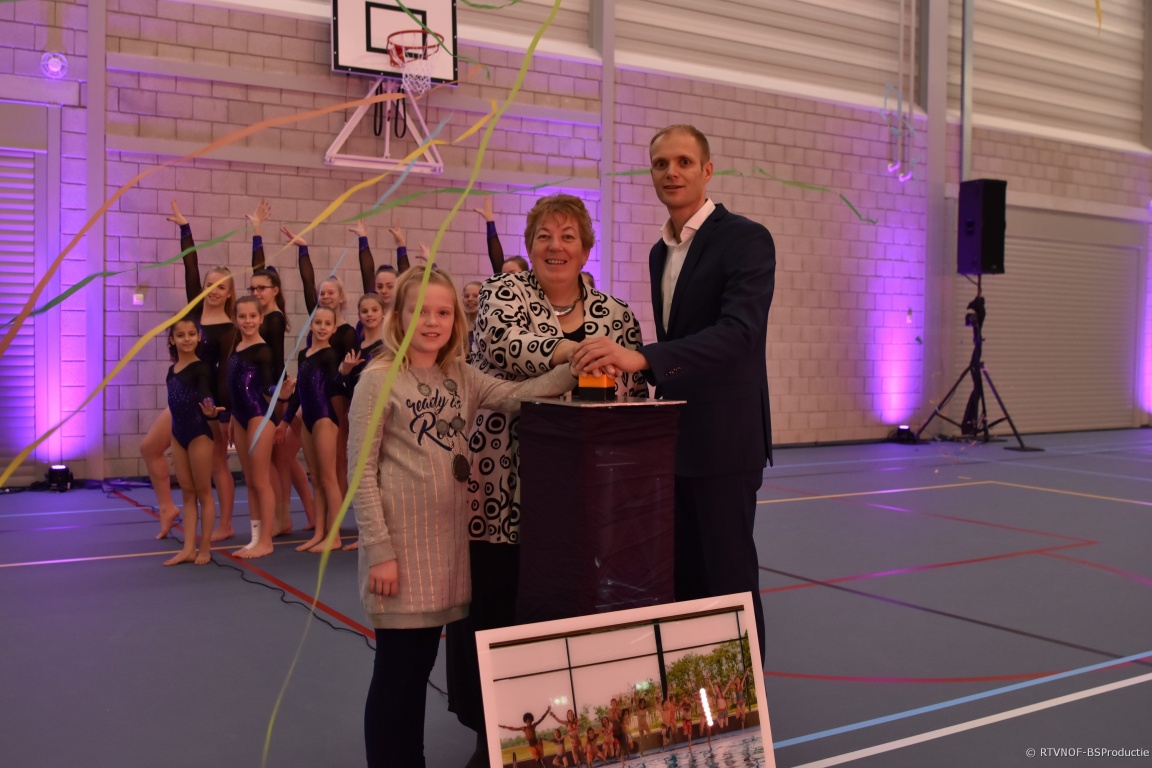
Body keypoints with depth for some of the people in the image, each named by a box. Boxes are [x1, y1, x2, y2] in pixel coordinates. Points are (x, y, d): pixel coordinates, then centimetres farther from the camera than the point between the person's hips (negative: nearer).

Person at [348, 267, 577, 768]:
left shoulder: (461, 378, 9)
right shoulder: (379, 379, -9)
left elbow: (517, 395, -3)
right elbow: (361, 472, -11)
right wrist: (379, 549, -16)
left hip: (447, 540, 6)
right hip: (401, 541, -6)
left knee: (422, 665, 16)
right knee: (395, 669, 3)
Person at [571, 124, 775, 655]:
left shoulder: (745, 239, -11)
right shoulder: (660, 252, 15)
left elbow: (739, 331, -25)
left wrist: (642, 358, -35)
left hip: (724, 440, -8)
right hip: (675, 440, 8)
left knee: (727, 576, 0)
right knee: (680, 577, 14)